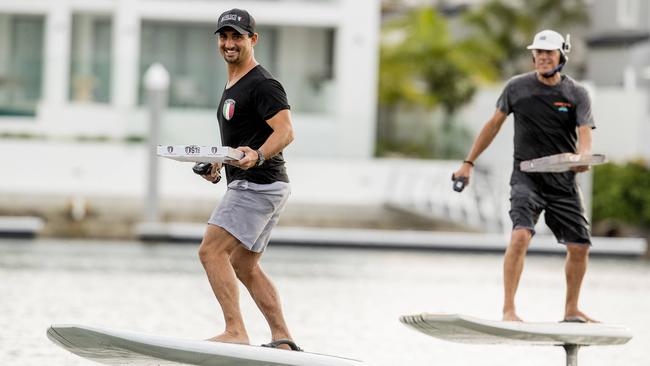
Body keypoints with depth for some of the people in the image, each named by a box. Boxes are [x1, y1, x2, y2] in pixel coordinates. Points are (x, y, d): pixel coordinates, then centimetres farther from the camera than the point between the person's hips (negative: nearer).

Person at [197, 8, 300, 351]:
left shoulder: (262, 84, -12)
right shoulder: (232, 86, 20)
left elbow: (285, 131, -24)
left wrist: (258, 156, -41)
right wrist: (218, 164, 18)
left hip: (258, 185, -11)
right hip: (248, 185, 11)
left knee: (211, 251, -18)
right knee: (244, 266, 14)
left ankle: (235, 331, -23)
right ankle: (282, 339, 14)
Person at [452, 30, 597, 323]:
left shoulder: (577, 94, 0)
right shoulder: (517, 87, 1)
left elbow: (585, 137, -11)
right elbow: (494, 124, 13)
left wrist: (583, 158, -34)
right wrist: (469, 163, 14)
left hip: (564, 181, 2)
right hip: (526, 177, -2)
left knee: (580, 246, 4)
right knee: (521, 235, -24)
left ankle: (571, 310, 24)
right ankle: (508, 309, -23)